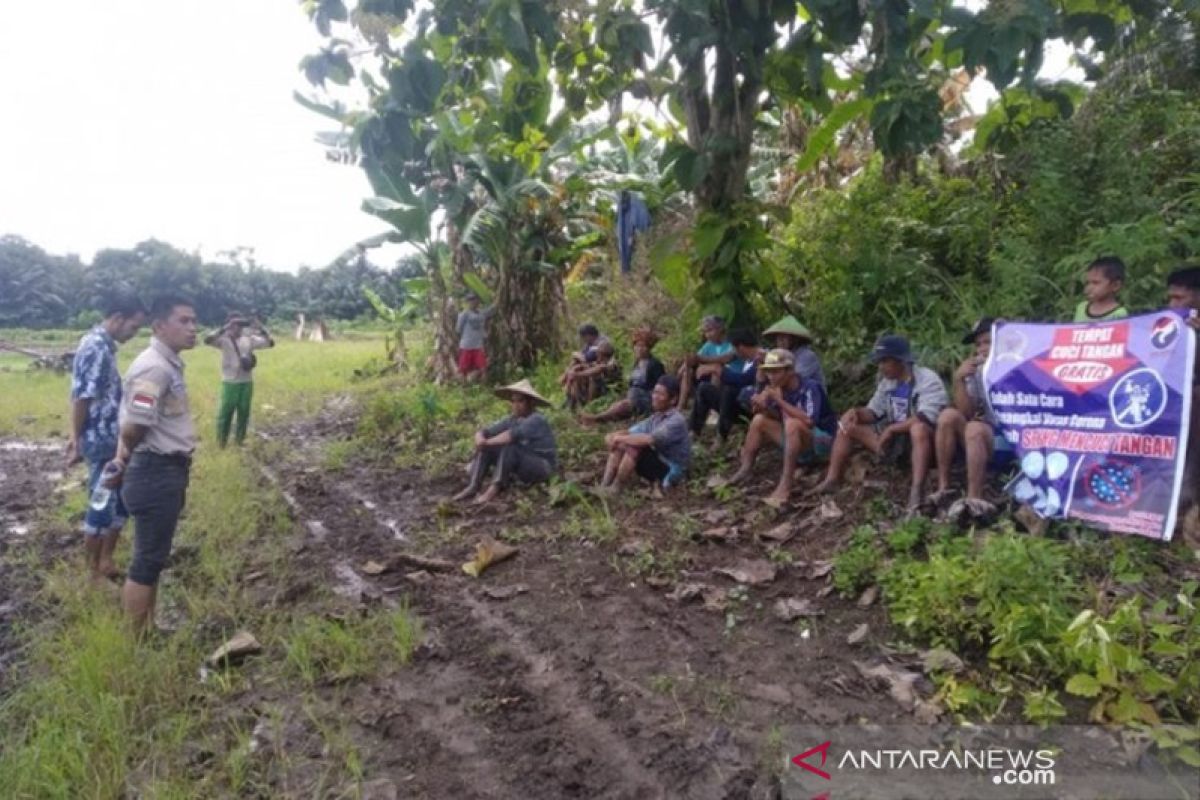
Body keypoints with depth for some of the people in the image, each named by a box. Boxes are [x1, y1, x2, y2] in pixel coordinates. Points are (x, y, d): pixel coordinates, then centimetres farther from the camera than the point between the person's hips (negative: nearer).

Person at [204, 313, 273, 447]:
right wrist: (225, 327, -27)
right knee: (225, 413, 2)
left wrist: (260, 328, -13)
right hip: (230, 383, -3)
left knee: (244, 413, 12)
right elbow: (207, 340, -24)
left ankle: (240, 440, 26)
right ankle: (221, 443, 13)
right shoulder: (224, 340, -5)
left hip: (247, 383, 4)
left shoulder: (249, 339, 5)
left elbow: (270, 343, -1)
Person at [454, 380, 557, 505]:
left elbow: (514, 435, -36)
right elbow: (484, 432, -1)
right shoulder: (512, 420, 3)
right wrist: (480, 439, -25)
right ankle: (473, 487, -18)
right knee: (485, 448, -6)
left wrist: (488, 442, -27)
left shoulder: (536, 420, -19)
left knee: (509, 447, -32)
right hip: (521, 468, 8)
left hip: (542, 468, -8)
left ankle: (494, 489, -33)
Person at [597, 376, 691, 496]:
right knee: (619, 445, -3)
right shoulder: (655, 417, 6)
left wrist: (620, 438, -23)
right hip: (657, 461, 9)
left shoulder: (676, 421, -22)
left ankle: (615, 487, -14)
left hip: (670, 472, -9)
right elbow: (630, 433, 5)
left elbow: (648, 440, -33)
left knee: (634, 448, -28)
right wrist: (614, 437, -17)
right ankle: (604, 486, -10)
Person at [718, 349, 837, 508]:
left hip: (820, 441, -8)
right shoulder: (779, 388, -5)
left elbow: (809, 421, -37)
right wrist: (763, 407, -16)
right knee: (760, 420, 0)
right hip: (795, 442, 8)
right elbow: (778, 417, 5)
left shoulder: (809, 388, -24)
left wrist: (780, 401, -34)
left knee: (792, 423, -35)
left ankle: (785, 486, -35)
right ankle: (744, 470, -7)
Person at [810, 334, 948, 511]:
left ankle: (916, 491, -43)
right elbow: (874, 412, 9)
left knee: (919, 428, -42)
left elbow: (925, 419, -29)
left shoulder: (927, 380, -17)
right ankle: (831, 480, -4)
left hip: (923, 441, -8)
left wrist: (891, 429, -24)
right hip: (894, 439, 8)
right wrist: (856, 413, -13)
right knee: (847, 422, 1)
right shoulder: (887, 382, 6)